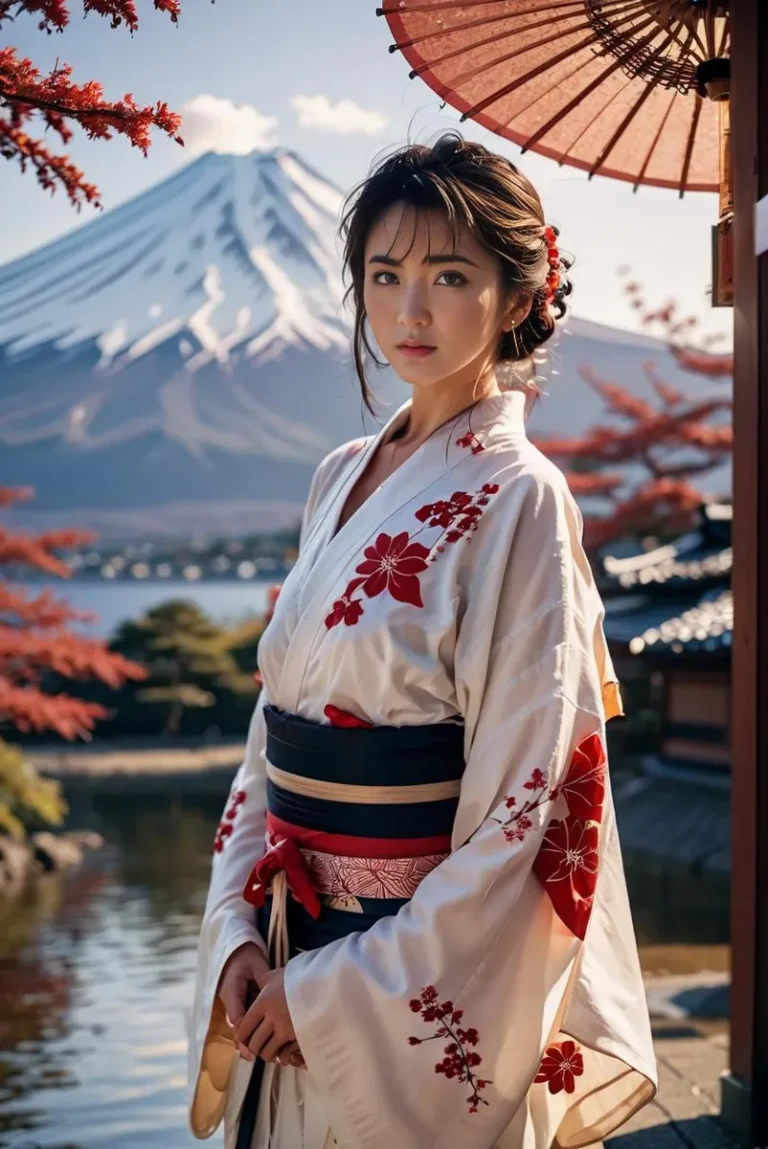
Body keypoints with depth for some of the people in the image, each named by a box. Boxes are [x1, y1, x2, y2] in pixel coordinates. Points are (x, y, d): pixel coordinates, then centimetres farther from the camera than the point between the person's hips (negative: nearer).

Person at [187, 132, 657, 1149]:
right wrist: (240, 933, -3)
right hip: (295, 952, 6)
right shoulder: (343, 478, 5)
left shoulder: (518, 502, -14)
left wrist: (341, 991, -15)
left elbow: (523, 812, -18)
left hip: (430, 978, -6)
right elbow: (275, 734, 8)